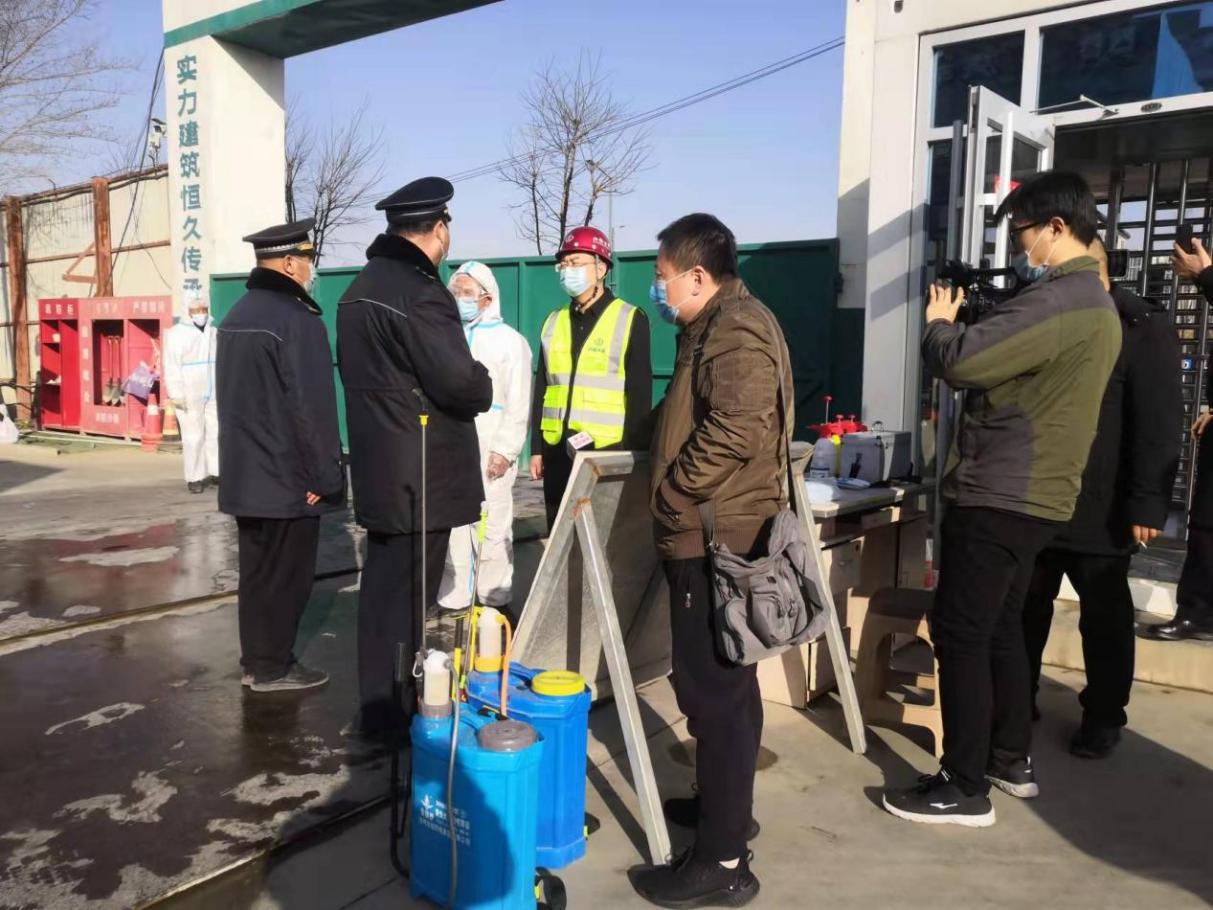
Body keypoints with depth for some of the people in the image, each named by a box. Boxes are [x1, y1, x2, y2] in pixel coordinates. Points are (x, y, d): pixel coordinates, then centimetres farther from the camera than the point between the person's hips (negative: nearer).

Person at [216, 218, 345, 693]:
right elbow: (311, 408, -19)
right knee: (285, 573, 3)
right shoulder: (297, 319, -17)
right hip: (287, 476, -9)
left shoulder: (237, 316, 13)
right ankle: (272, 666, 12)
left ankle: (255, 659, 26)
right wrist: (324, 477, -14)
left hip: (247, 472, 9)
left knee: (257, 568, 16)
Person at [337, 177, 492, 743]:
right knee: (407, 592, -1)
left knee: (383, 582, 18)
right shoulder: (419, 293, -18)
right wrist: (484, 386, -1)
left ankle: (376, 703, 31)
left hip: (379, 465, 10)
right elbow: (462, 383, -22)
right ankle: (388, 716, 10)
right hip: (421, 473, -10)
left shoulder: (361, 288, 13)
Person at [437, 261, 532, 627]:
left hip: (490, 449, -3)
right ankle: (454, 599, 12)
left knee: (493, 524, 0)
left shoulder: (510, 341, 4)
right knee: (452, 523, 3)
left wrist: (505, 449, -10)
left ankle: (495, 598, 11)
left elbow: (519, 403, -1)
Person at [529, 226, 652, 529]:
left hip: (608, 449, -5)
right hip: (558, 449, 5)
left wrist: (635, 452, -8)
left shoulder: (630, 319, -1)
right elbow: (542, 389, 14)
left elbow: (640, 394, -4)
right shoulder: (554, 321, 13)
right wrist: (536, 447, 10)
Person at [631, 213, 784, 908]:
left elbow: (733, 435, -26)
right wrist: (677, 495, 11)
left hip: (716, 538, -11)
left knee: (713, 690, -6)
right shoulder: (721, 326, 18)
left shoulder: (736, 332, -15)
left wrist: (670, 491, -14)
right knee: (726, 683, 19)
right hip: (715, 533, 11)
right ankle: (727, 806, 34)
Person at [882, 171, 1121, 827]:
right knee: (1001, 628, 19)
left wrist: (940, 322, -5)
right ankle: (1011, 760, 31)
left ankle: (964, 788, 5)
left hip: (998, 497, -10)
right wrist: (969, 325, 7)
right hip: (1035, 496, 10)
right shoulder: (1095, 304, 16)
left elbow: (960, 361, -25)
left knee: (959, 634, -3)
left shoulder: (1058, 301, -19)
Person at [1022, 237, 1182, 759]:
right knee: (1024, 608, 12)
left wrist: (1148, 504, -17)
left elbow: (1159, 423, -12)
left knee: (1104, 617, 10)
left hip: (1100, 510, -5)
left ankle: (1104, 717, 25)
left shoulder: (1143, 327, -6)